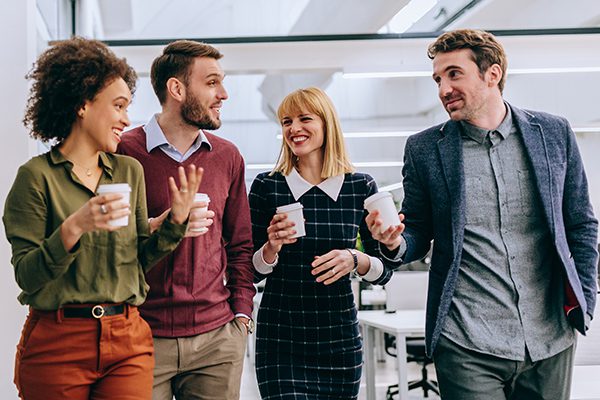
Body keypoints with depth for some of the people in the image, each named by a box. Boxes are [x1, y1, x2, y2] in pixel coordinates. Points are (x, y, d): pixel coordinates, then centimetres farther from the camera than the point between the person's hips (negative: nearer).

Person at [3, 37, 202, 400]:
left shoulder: (130, 171, 8)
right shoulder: (38, 176, -6)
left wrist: (176, 219, -3)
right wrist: (74, 227, -24)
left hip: (128, 342, 4)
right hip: (57, 343, -4)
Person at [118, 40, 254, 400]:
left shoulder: (227, 156, 11)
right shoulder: (124, 152, -5)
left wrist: (242, 312, 7)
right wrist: (159, 227, -18)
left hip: (218, 336, 4)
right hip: (145, 336, -4)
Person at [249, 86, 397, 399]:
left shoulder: (361, 187, 1)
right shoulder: (267, 186, -2)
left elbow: (385, 270, 4)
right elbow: (252, 272, 2)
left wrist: (355, 260, -15)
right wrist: (272, 246, -17)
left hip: (339, 338, 2)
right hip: (280, 336, -1)